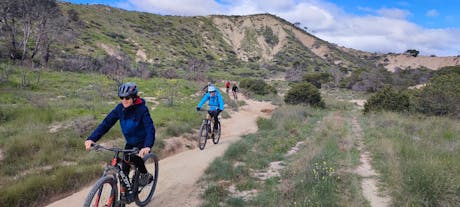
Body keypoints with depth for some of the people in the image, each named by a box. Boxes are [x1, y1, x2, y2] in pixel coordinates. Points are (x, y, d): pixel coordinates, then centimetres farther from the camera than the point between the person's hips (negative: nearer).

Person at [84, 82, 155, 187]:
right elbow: (106, 123, -16)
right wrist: (91, 139, -30)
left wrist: (147, 146, -52)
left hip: (143, 142, -5)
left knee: (135, 157, -29)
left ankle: (146, 175, 0)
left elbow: (150, 128, -35)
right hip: (130, 142, 5)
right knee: (124, 169, 0)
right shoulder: (120, 108, -11)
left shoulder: (142, 109, -24)